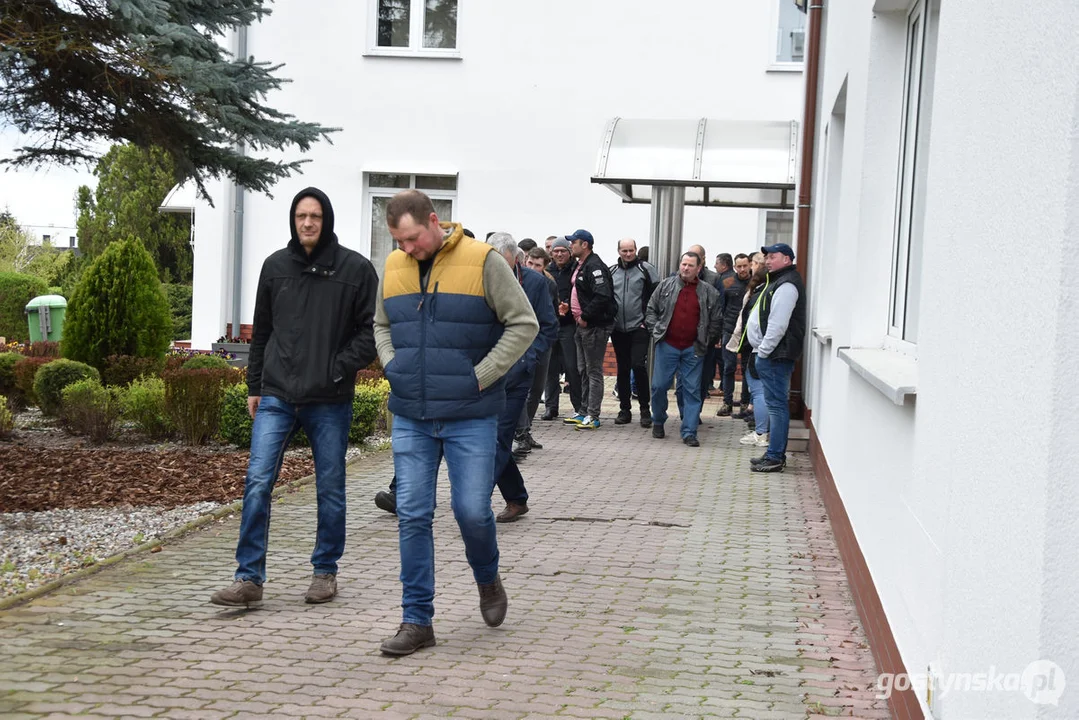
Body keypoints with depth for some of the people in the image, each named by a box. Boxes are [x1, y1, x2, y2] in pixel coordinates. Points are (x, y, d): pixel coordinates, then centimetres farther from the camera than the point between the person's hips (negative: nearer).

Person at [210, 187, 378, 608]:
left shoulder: (356, 269, -2)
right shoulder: (275, 266, 8)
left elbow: (371, 330, -1)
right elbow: (261, 331, 15)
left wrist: (340, 369, -12)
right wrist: (254, 386, 12)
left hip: (329, 402, -2)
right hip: (276, 397, 2)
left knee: (330, 489, 8)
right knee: (257, 482, -6)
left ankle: (325, 571, 23)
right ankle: (249, 578, -1)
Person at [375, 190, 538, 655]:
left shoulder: (482, 261, -8)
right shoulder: (393, 267, 8)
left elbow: (524, 324, -5)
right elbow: (381, 326, 23)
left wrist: (480, 377, -11)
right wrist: (392, 367, 4)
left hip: (471, 417, -4)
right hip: (410, 417, 4)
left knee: (472, 509, -4)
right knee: (412, 516, 2)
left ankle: (487, 578, 28)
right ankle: (417, 621, 11)